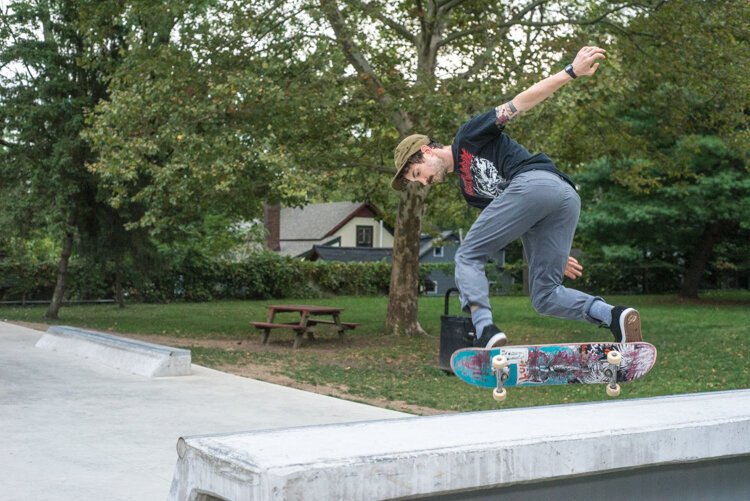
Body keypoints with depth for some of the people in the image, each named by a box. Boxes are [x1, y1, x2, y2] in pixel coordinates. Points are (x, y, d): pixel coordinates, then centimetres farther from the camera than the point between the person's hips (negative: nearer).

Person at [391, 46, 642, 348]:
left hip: (535, 181, -9)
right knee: (545, 296, 5)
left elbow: (520, 103, 7)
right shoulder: (467, 188, 34)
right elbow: (506, 224, 31)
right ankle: (615, 316, -14)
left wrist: (571, 71, -1)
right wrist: (555, 255, 25)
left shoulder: (468, 136, 15)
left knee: (468, 257, -3)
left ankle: (486, 332, -22)